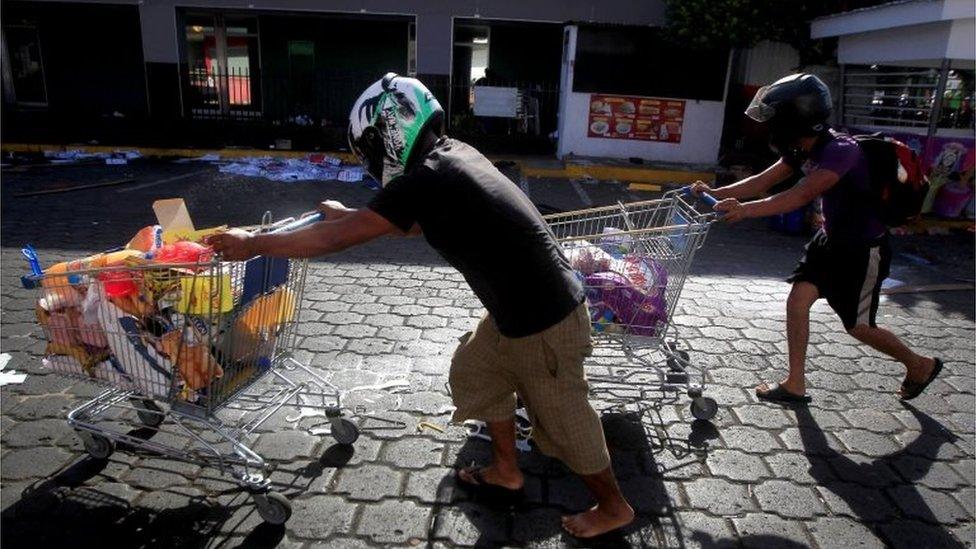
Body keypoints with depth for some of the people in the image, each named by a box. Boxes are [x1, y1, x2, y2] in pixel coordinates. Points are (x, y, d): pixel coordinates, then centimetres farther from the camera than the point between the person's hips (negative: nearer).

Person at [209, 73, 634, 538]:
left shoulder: (425, 179, -23)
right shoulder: (450, 154, 4)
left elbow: (336, 240, -17)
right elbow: (415, 222, 21)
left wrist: (251, 245, -5)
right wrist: (352, 216, 24)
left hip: (544, 321, -9)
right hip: (520, 307, 9)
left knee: (563, 420, 10)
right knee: (476, 373, 24)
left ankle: (614, 507, 35)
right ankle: (505, 470, 42)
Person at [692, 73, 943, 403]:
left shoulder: (841, 151, -29)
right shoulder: (803, 150, -3)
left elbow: (802, 195, -41)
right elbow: (764, 181, -5)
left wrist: (746, 210, -52)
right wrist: (717, 194, -16)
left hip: (865, 249, -7)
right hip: (832, 239, 8)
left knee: (858, 326, 5)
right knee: (797, 301, -2)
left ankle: (921, 365, 33)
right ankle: (795, 385, 9)